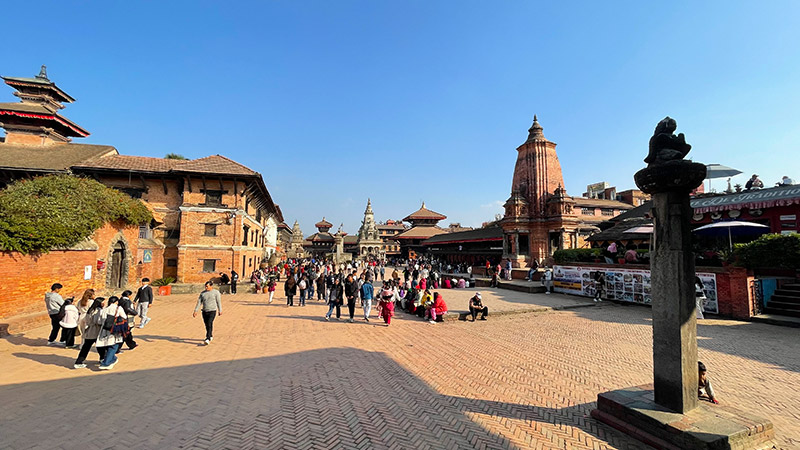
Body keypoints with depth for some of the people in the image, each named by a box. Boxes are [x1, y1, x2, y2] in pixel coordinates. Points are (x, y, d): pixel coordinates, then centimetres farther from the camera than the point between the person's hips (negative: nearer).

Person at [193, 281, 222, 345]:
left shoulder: (216, 292, -5)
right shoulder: (202, 293, 6)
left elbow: (219, 302, -2)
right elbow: (199, 302, 6)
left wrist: (220, 310, 1)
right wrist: (195, 311, -1)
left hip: (212, 311, -5)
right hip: (205, 311, 5)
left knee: (209, 324, -16)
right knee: (207, 325, 13)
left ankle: (207, 339, -19)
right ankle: (211, 336, 34)